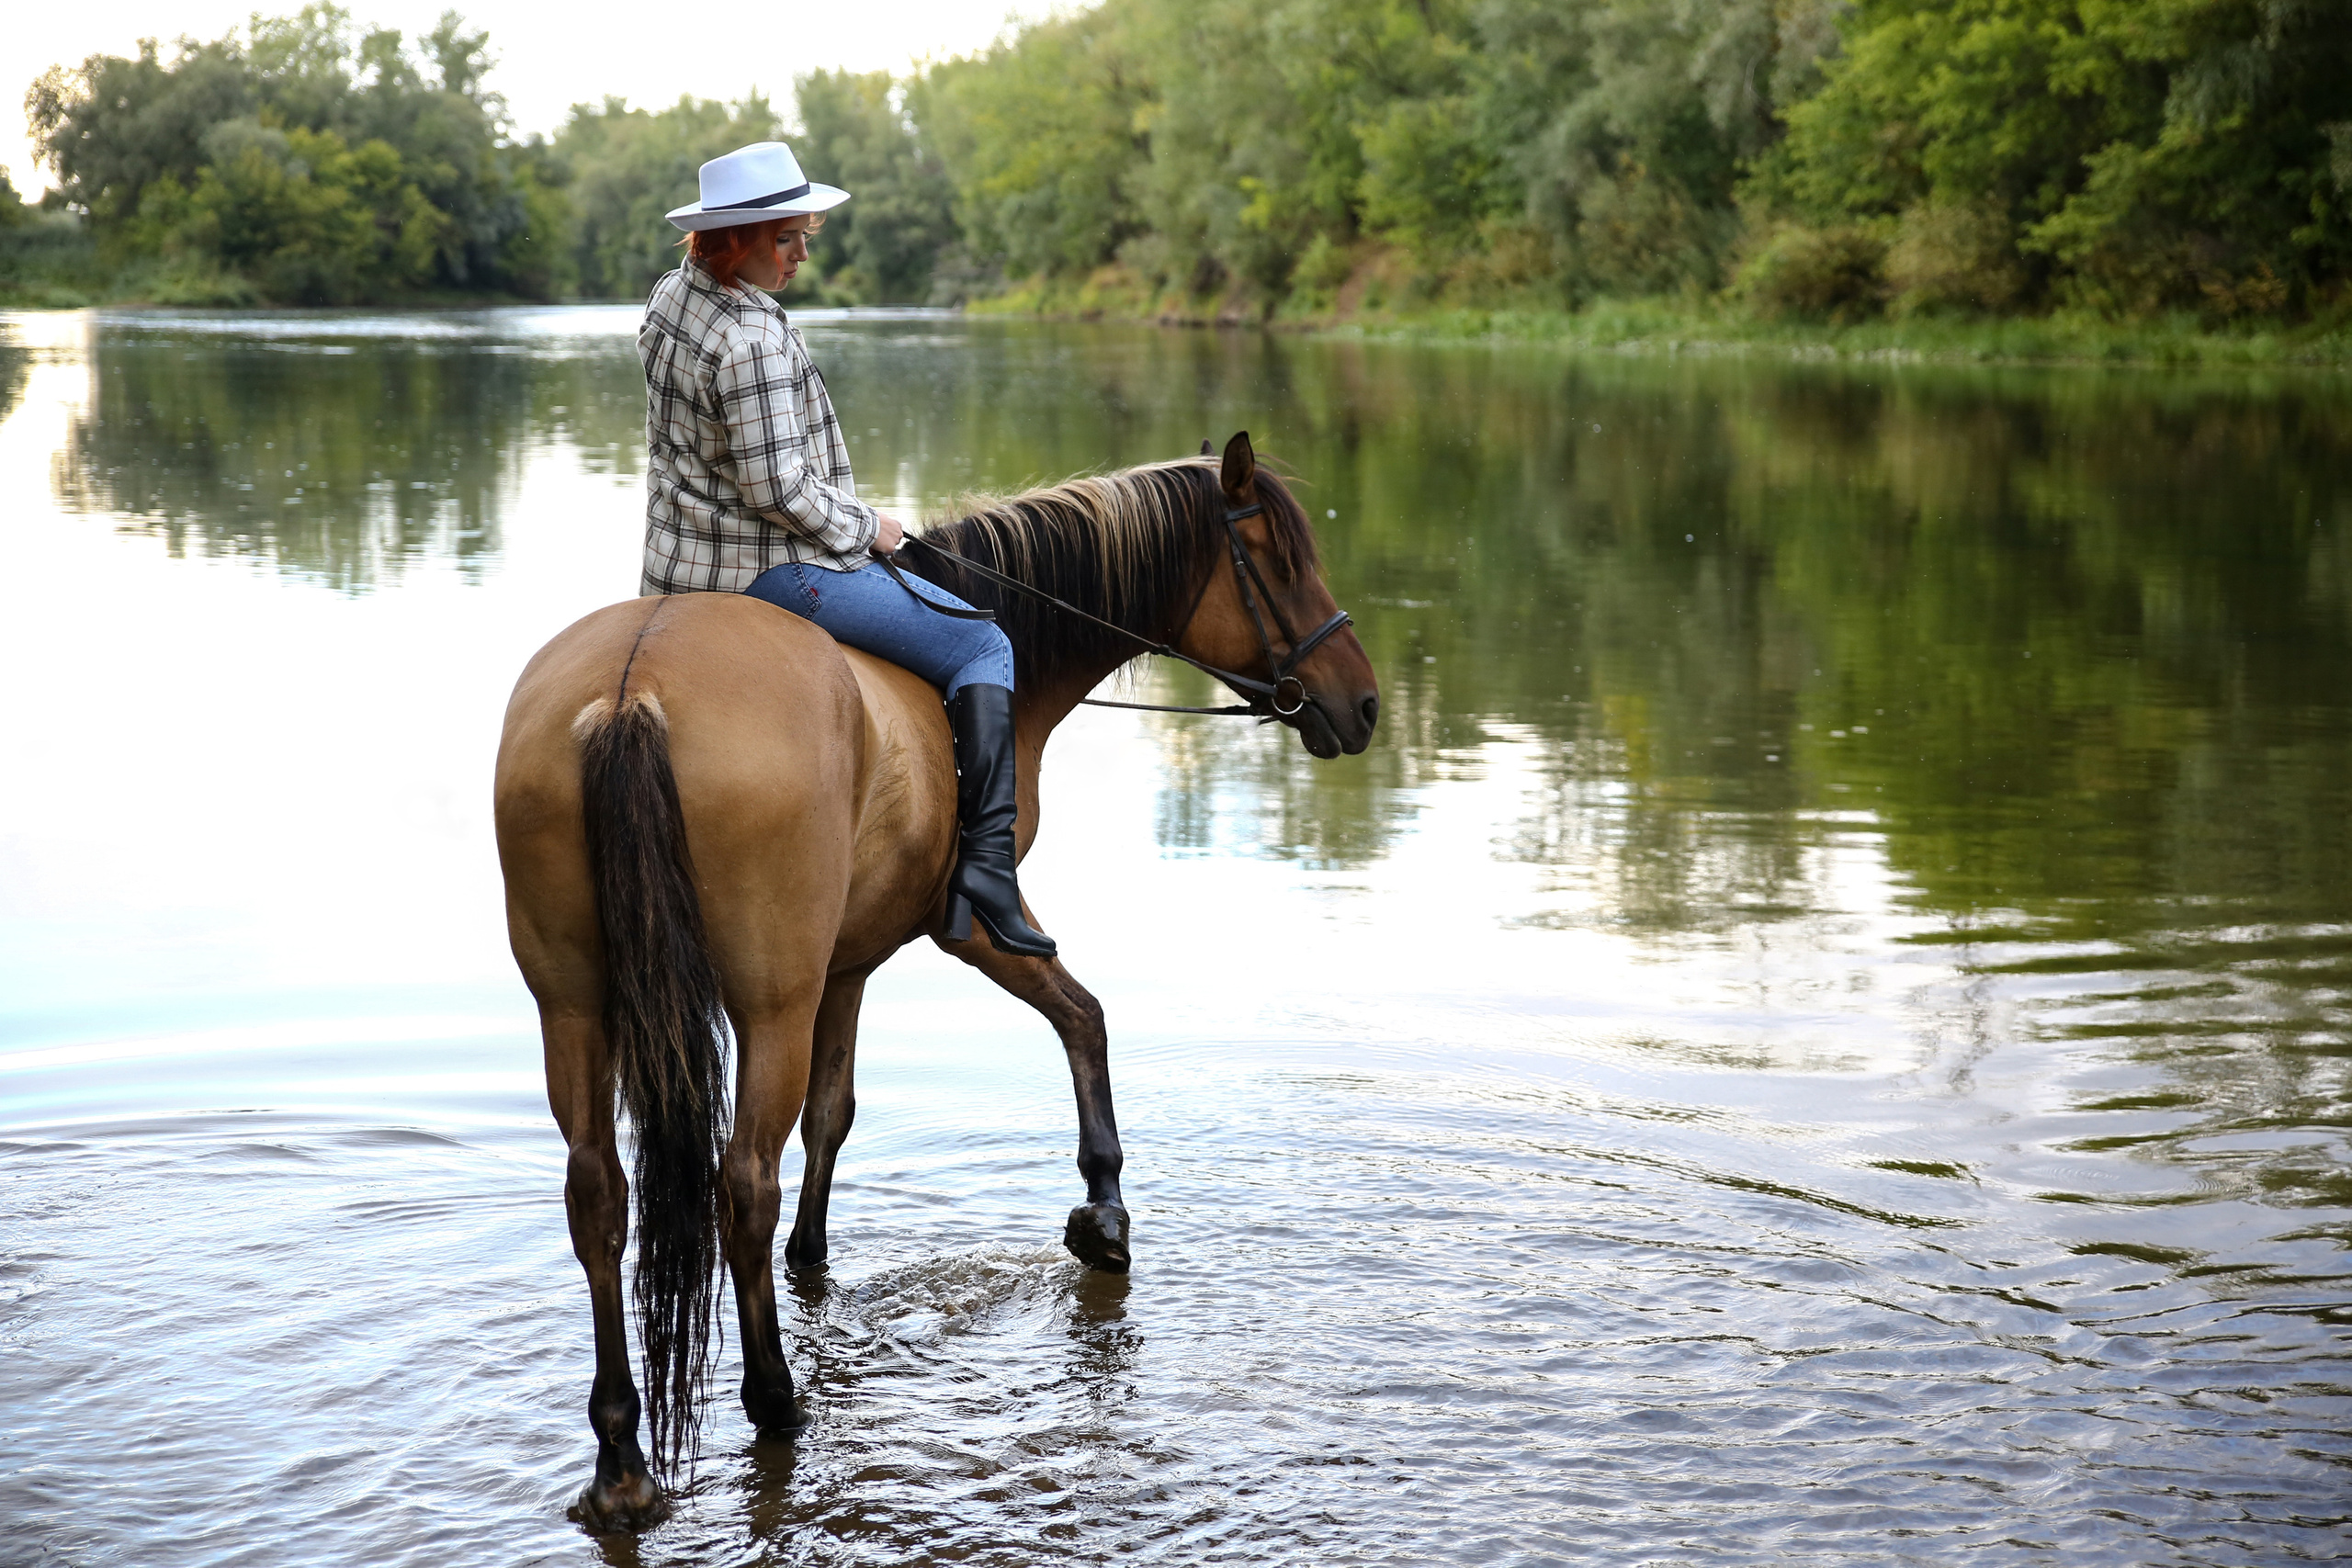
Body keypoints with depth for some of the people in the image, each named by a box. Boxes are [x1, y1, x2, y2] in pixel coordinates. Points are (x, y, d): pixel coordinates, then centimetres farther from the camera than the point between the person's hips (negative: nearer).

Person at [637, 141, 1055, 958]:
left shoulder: (673, 295, 6)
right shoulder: (753, 340, -25)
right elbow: (779, 487, -26)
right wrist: (866, 530, -9)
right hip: (771, 568, -10)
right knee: (980, 647, -4)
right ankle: (986, 860, -11)